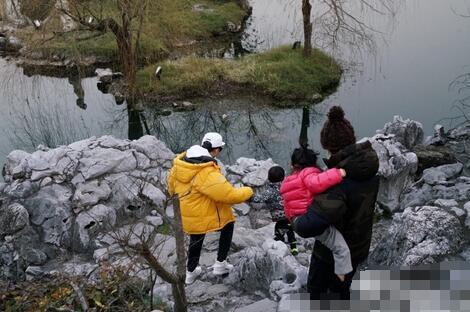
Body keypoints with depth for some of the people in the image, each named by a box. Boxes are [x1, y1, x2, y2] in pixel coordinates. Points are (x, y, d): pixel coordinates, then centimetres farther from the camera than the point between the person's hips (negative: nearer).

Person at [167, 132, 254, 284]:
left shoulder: (180, 162, -7)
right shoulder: (208, 174, -30)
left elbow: (172, 185, 10)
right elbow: (230, 195, -27)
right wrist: (248, 191, -8)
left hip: (187, 217, 7)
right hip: (207, 216, -7)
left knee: (196, 240, 30)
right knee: (228, 225, 22)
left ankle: (191, 272, 48)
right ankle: (220, 263, 25)